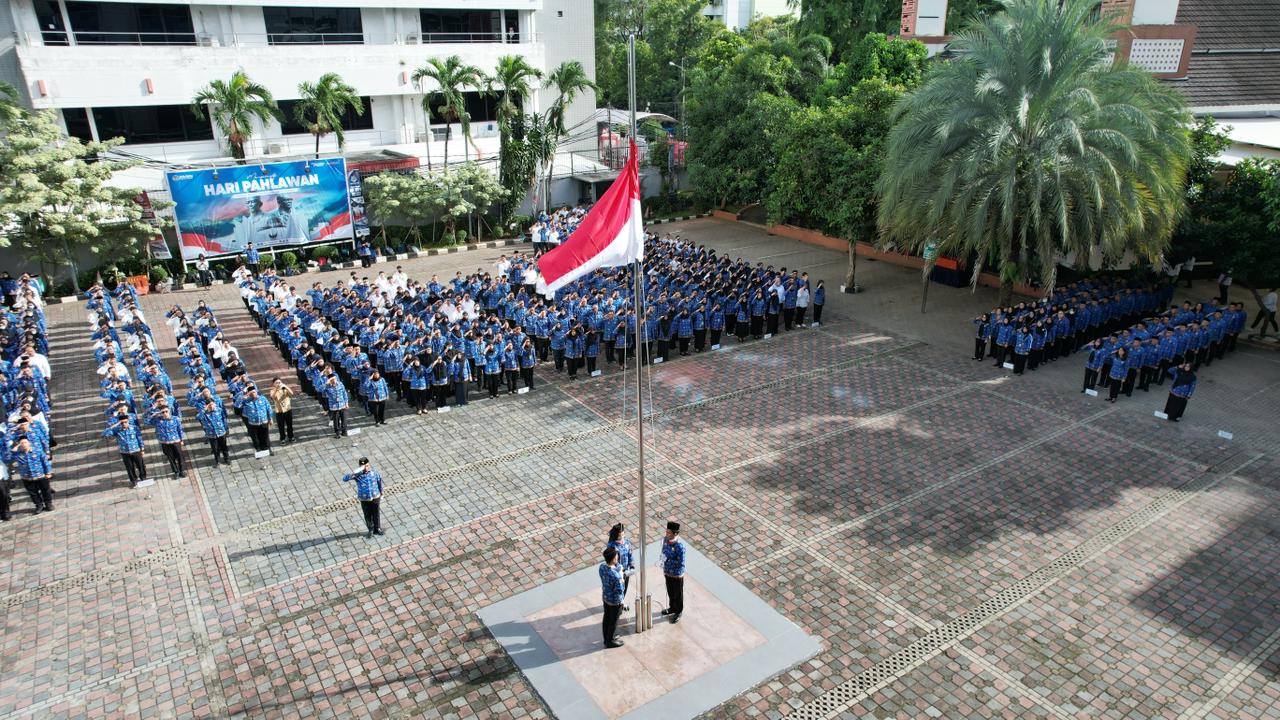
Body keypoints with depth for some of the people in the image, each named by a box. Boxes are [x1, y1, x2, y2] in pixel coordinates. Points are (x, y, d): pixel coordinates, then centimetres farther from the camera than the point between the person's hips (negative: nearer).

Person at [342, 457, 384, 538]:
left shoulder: (374, 471, -15)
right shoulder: (357, 474, -20)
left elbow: (379, 481, 1)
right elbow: (344, 479, -30)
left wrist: (381, 493, 10)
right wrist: (354, 472, -44)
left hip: (375, 497, 1)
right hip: (364, 499, -1)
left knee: (376, 514, 17)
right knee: (368, 515, 15)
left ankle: (377, 529, 39)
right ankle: (370, 530, 40)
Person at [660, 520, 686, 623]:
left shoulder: (679, 546, -31)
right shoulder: (665, 540, -10)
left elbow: (681, 563, -26)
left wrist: (667, 560, -28)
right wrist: (664, 569, 11)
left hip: (677, 575, -6)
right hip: (667, 572, 6)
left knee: (678, 594, 16)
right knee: (670, 592, 26)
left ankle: (678, 612, 37)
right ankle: (672, 608, 48)